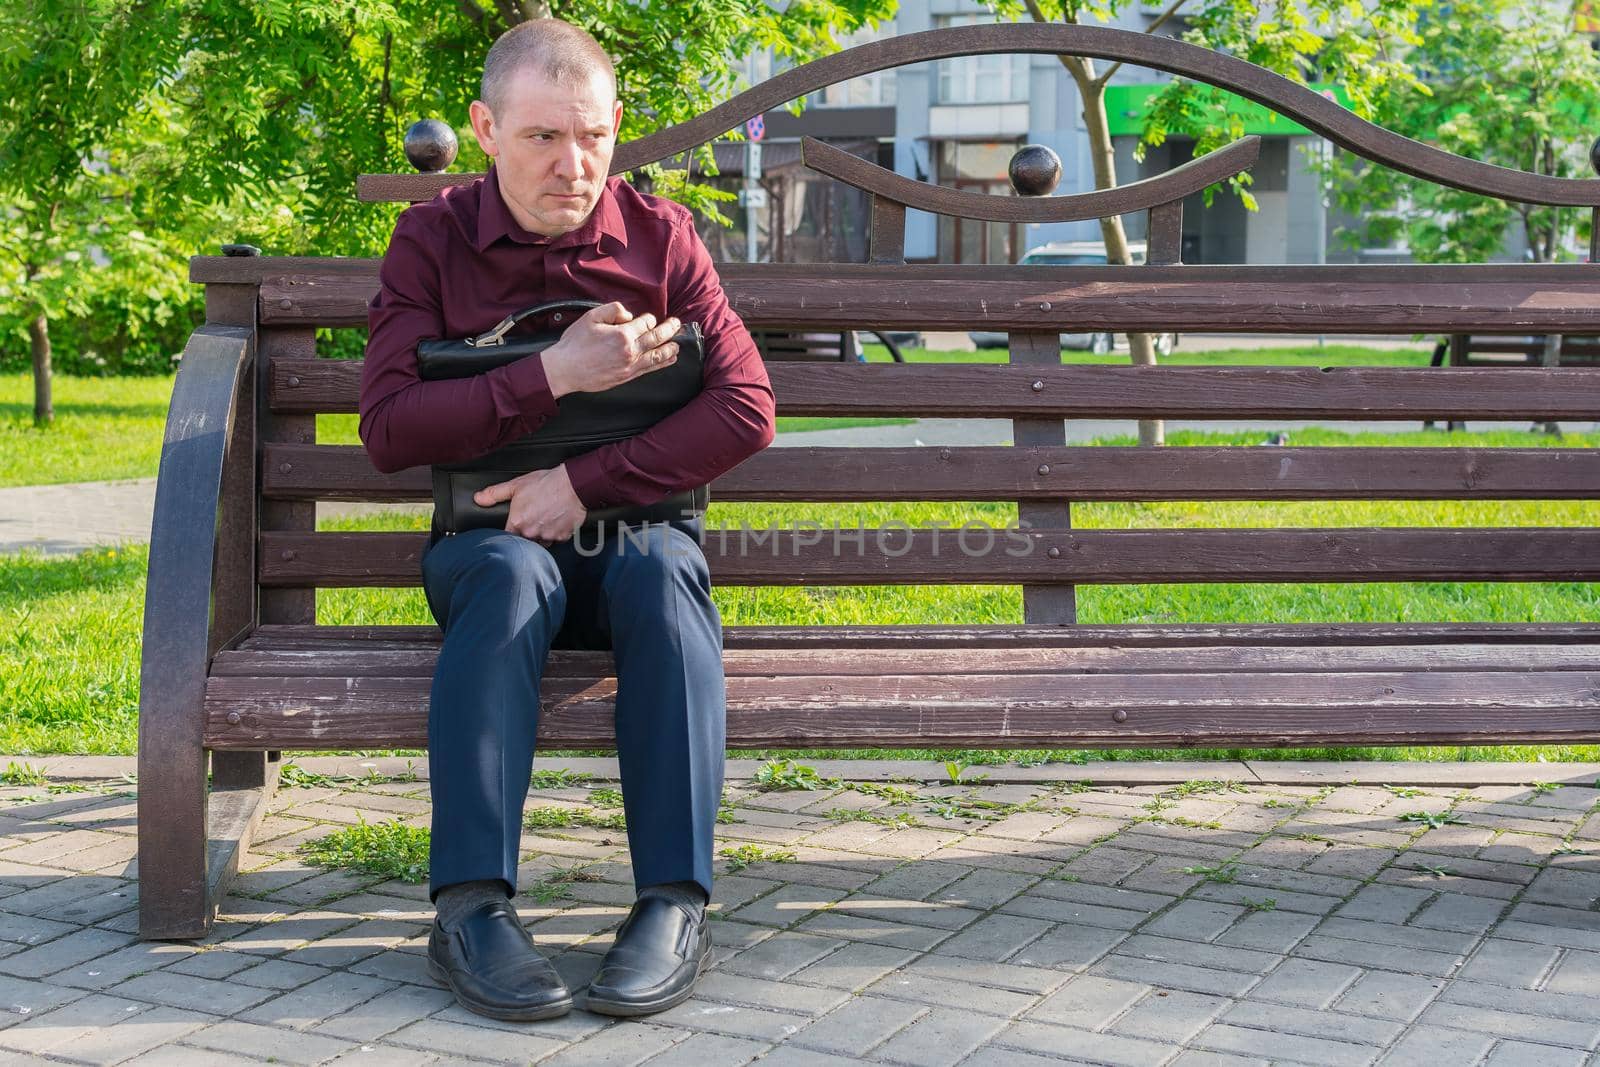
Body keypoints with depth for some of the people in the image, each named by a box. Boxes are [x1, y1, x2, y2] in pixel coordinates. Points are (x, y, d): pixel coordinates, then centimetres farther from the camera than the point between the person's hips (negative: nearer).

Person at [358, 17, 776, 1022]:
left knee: (661, 570, -34)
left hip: (634, 525, 1)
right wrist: (555, 374, -19)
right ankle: (472, 908, -42)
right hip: (489, 533, 0)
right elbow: (389, 428, -10)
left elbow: (747, 410, -7)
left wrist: (585, 482, -16)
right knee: (511, 572, -36)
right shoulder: (432, 240, 0)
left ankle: (675, 904, -40)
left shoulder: (659, 235, 2)